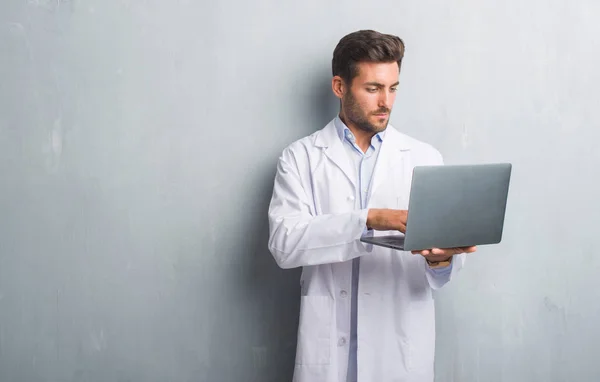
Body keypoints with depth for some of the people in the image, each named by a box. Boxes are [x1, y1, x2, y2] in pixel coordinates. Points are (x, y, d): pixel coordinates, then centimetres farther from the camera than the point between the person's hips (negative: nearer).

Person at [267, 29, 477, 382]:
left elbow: (439, 272, 0)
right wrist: (369, 220, -25)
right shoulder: (301, 157, 1)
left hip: (402, 350, 1)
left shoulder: (425, 158, 4)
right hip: (328, 349, -1)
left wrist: (442, 257, -24)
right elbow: (284, 243, -13)